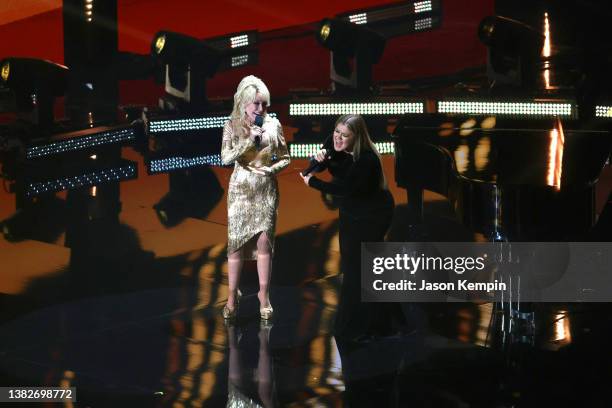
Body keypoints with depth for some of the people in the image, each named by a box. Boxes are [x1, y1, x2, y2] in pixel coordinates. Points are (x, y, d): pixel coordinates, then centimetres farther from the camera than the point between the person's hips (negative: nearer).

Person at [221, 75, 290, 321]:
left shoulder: (273, 125, -1)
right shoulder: (233, 125, -4)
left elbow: (285, 158, 4)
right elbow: (225, 158, -13)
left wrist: (271, 169, -15)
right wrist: (249, 140, -22)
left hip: (266, 190, 1)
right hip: (241, 189, -1)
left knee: (264, 241, -3)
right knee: (236, 243, 3)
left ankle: (264, 295, 7)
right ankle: (232, 296, 13)